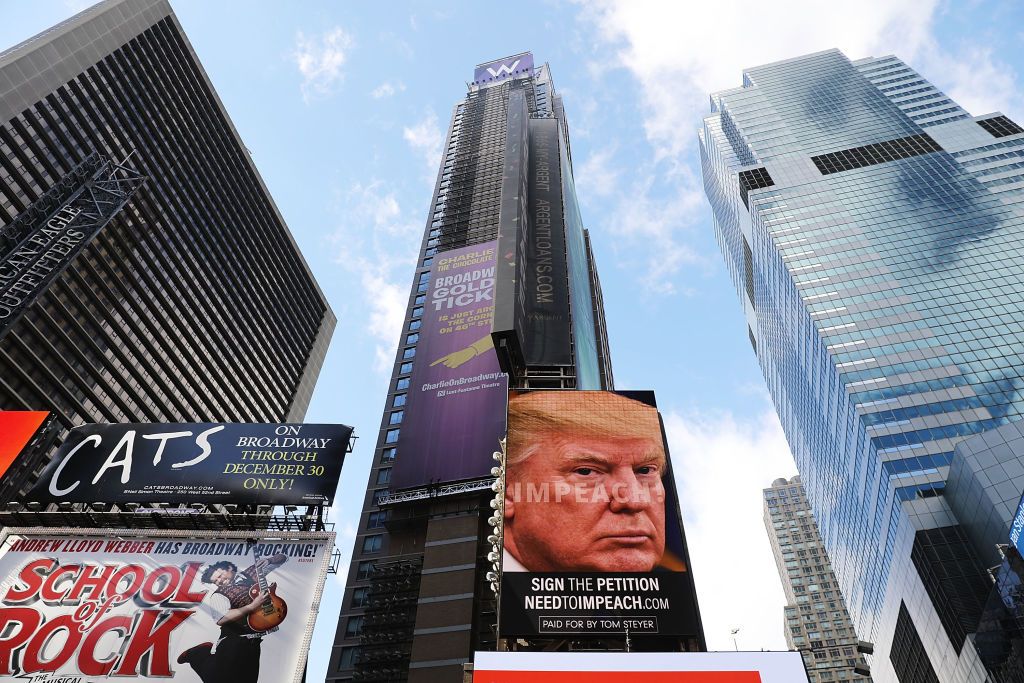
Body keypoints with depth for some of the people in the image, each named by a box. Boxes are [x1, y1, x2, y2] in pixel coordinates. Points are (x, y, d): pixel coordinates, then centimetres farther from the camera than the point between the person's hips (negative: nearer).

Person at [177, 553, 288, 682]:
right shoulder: (218, 596, -1)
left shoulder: (253, 572, 9)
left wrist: (268, 560, -8)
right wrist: (252, 606, -22)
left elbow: (282, 558, 13)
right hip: (235, 641, -3)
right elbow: (221, 620, -20)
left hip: (254, 640, 3)